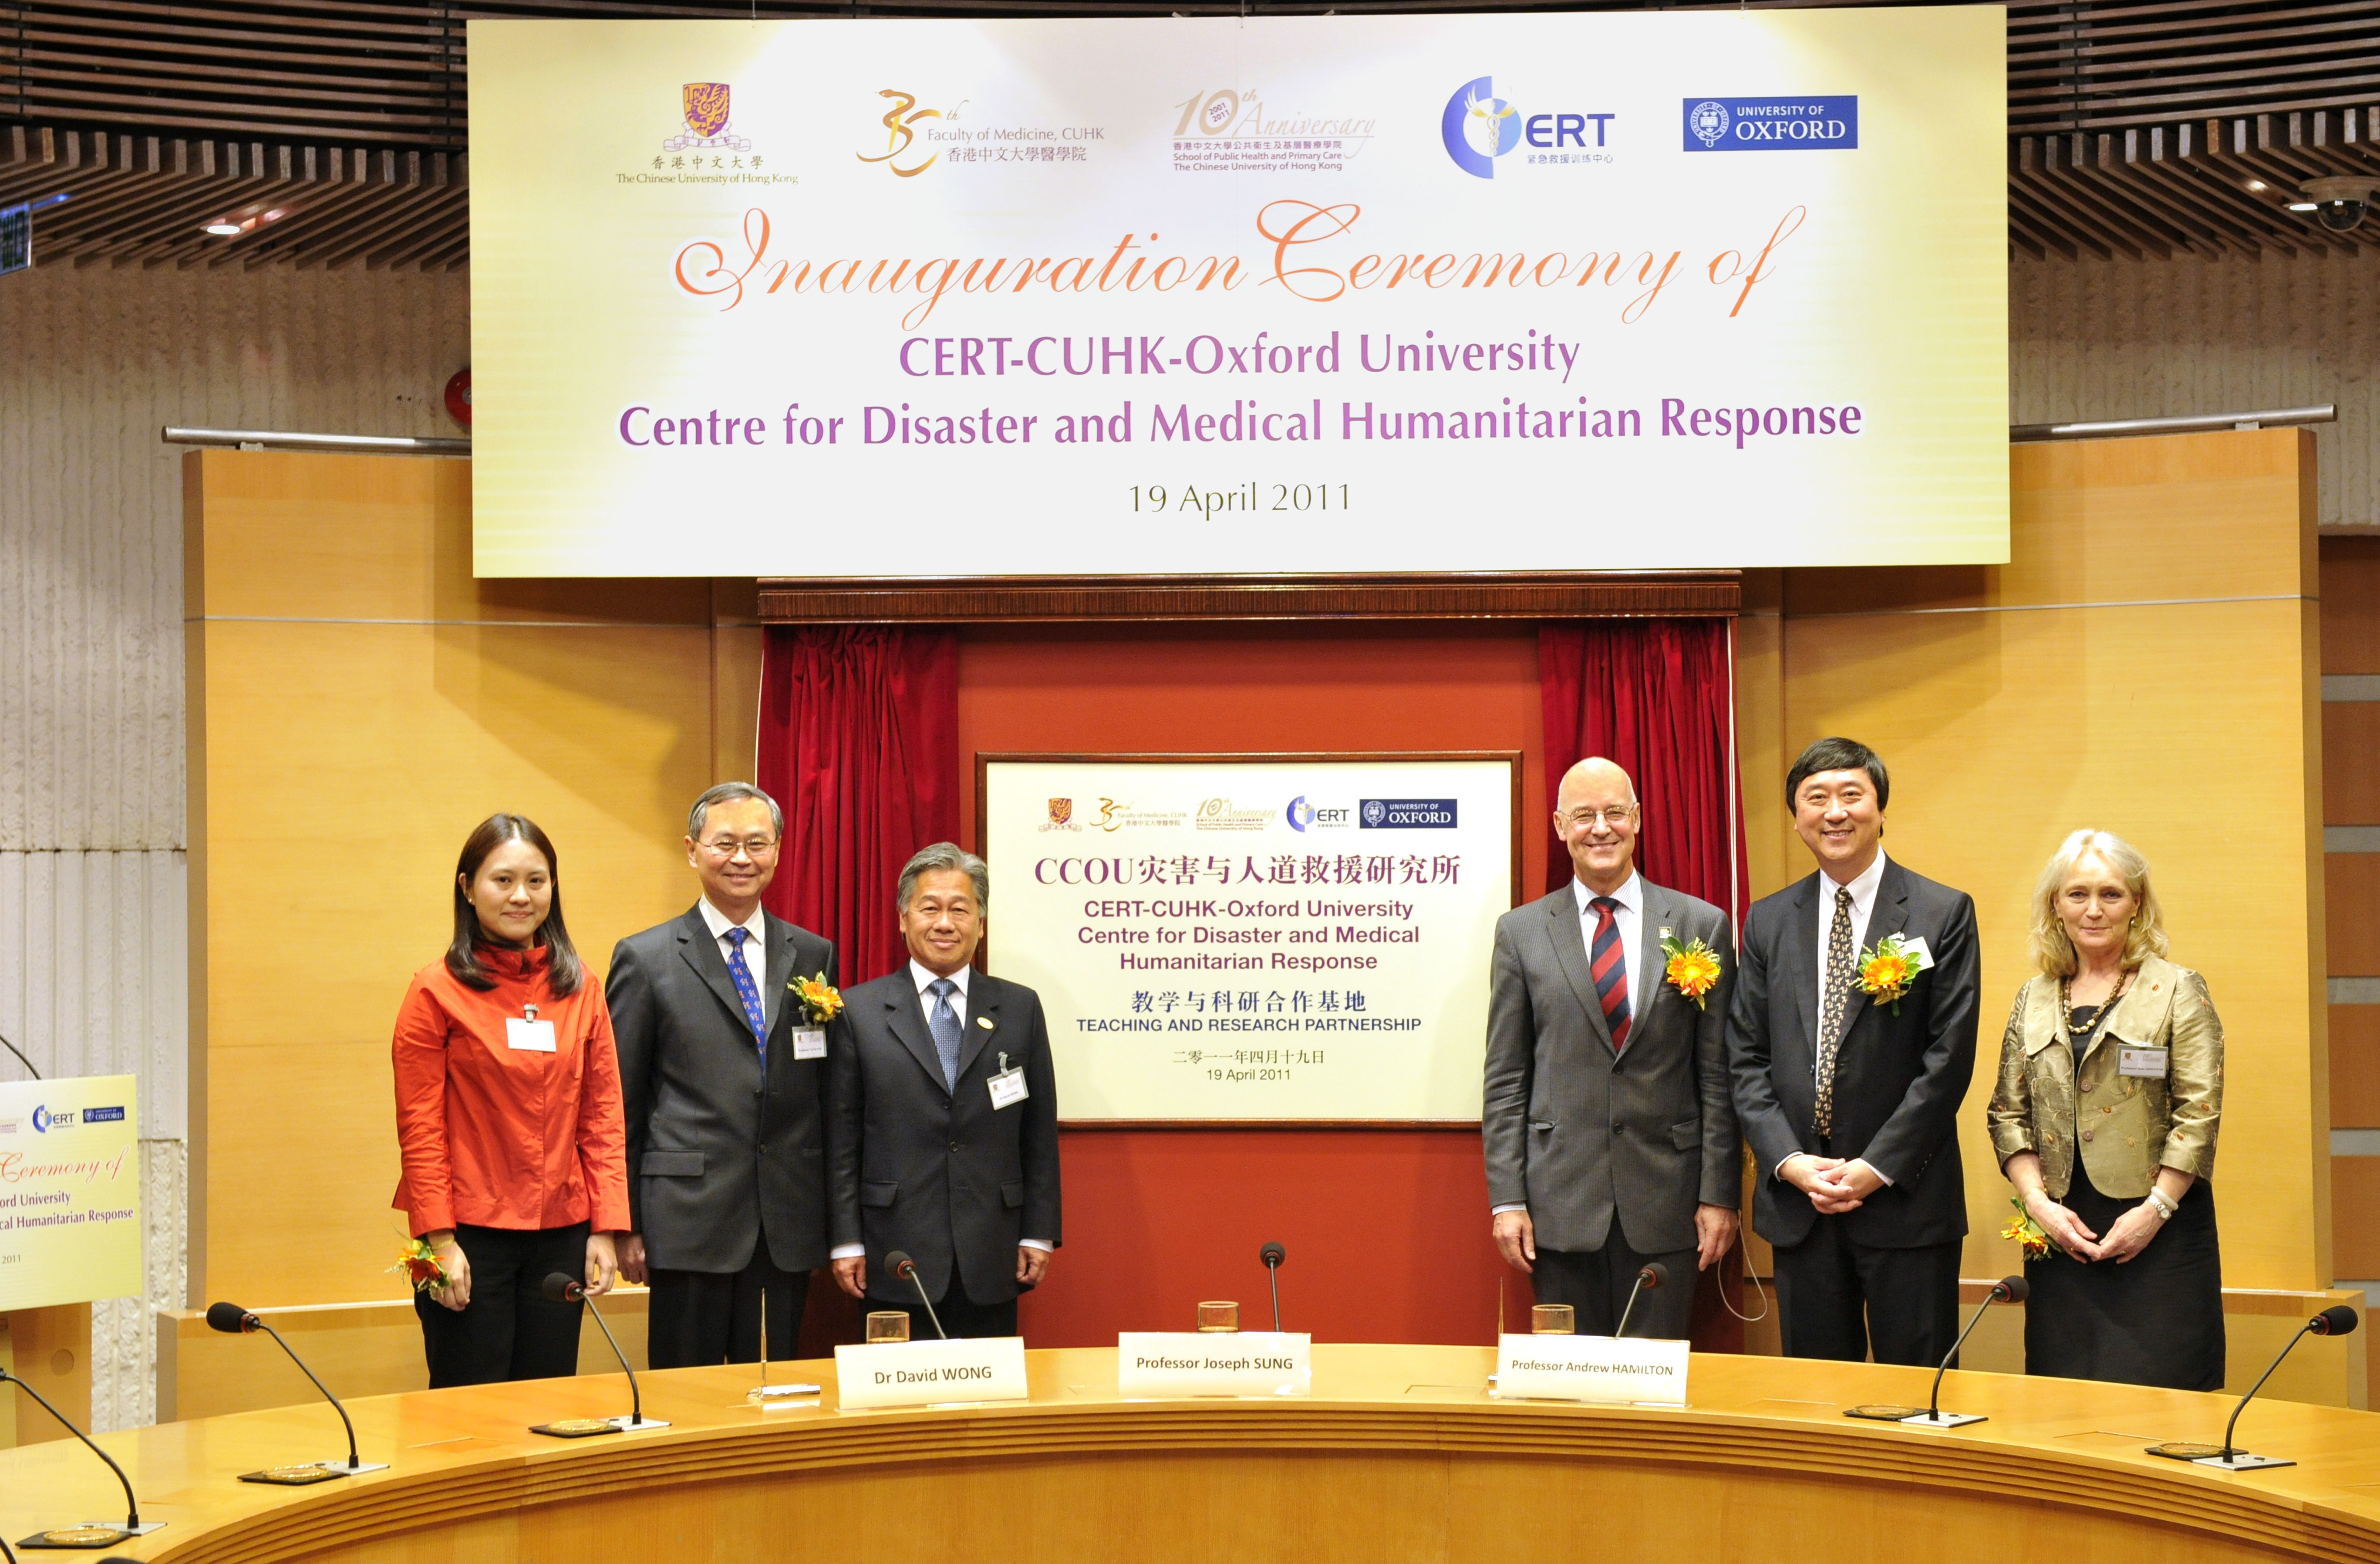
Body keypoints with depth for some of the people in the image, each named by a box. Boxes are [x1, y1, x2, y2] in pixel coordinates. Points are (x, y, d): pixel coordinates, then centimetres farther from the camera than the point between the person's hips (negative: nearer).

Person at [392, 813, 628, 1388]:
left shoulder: (578, 989, 8)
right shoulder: (438, 991, -3)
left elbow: (603, 1115, 9)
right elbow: (419, 1128, -6)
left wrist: (605, 1229, 2)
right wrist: (439, 1241, -12)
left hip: (560, 1234, 4)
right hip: (471, 1237, -4)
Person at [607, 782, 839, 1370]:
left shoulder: (813, 957, 11)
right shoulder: (645, 959, 1)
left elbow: (826, 1094, 12)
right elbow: (621, 1105, 1)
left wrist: (831, 1215, 7)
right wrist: (626, 1225, -3)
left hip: (788, 1229, 3)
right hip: (688, 1224, -3)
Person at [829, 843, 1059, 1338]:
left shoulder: (1020, 1008, 8)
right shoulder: (859, 1010, 3)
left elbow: (1039, 1133, 9)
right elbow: (842, 1138, 2)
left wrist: (1039, 1234, 4)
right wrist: (847, 1241, -3)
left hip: (991, 1260, 2)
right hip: (897, 1258, -1)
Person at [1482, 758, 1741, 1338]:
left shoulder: (1700, 925, 4)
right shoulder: (1521, 932, 6)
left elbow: (1718, 1074, 3)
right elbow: (1505, 1079, 5)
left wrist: (1719, 1195, -1)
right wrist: (1507, 1199, -1)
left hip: (1665, 1202, 0)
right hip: (1561, 1202, 0)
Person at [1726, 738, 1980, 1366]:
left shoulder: (1943, 914, -1)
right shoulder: (1768, 921, 10)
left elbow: (1949, 1058, -7)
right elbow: (1746, 1058, 8)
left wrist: (1876, 1167, -13)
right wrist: (1789, 1161, -6)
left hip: (1905, 1198, -3)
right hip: (1797, 1199, 3)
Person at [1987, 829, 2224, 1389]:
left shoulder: (2176, 991, 1)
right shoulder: (2034, 998, 13)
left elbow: (2199, 1113, -5)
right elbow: (2008, 1115, 11)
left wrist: (2154, 1210, -12)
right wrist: (2039, 1202, -3)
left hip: (2159, 1233, -3)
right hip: (2059, 1236, 4)